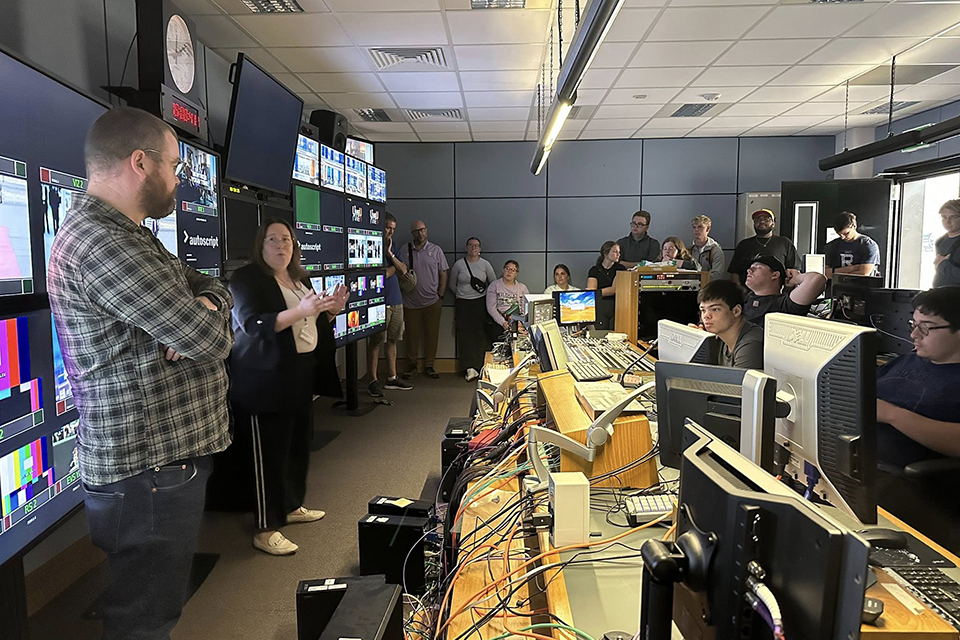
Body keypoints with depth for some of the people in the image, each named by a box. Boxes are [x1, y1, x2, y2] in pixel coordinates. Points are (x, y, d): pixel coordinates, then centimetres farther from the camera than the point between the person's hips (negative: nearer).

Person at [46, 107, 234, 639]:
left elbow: (212, 287, 14)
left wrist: (204, 304, -10)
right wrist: (205, 318, -1)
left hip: (169, 455, 10)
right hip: (146, 470, -10)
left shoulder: (125, 235, 14)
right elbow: (212, 339, -25)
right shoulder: (98, 242, -22)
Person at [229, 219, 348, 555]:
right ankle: (266, 530, 6)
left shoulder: (300, 279, 15)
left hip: (300, 377, 8)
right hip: (264, 380, -8)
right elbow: (253, 325, -23)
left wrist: (331, 310, 2)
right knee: (269, 453, -4)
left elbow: (312, 327, 23)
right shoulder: (247, 278, -9)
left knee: (299, 443, 16)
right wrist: (299, 311, -32)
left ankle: (292, 507, 34)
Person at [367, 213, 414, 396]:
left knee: (392, 340, 12)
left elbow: (403, 270, 8)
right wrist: (394, 267, 0)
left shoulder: (392, 246, 17)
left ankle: (392, 378, 21)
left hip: (396, 301, 8)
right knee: (375, 343, -2)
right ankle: (373, 381, 3)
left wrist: (390, 254, -5)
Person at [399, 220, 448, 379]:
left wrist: (440, 296, 0)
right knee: (412, 335, 6)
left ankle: (429, 365, 17)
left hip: (432, 302, 0)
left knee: (432, 335, 5)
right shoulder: (404, 250, 4)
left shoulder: (436, 250, 4)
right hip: (411, 302, 0)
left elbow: (443, 274, 6)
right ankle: (412, 364, 20)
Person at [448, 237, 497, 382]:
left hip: (481, 303, 0)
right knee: (465, 335, -9)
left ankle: (481, 367, 1)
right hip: (463, 304, 0)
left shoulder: (485, 264, 5)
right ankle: (470, 368, -13)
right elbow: (452, 285, 13)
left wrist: (487, 295, 9)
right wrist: (462, 294, 12)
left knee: (481, 335, -4)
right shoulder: (458, 264, 3)